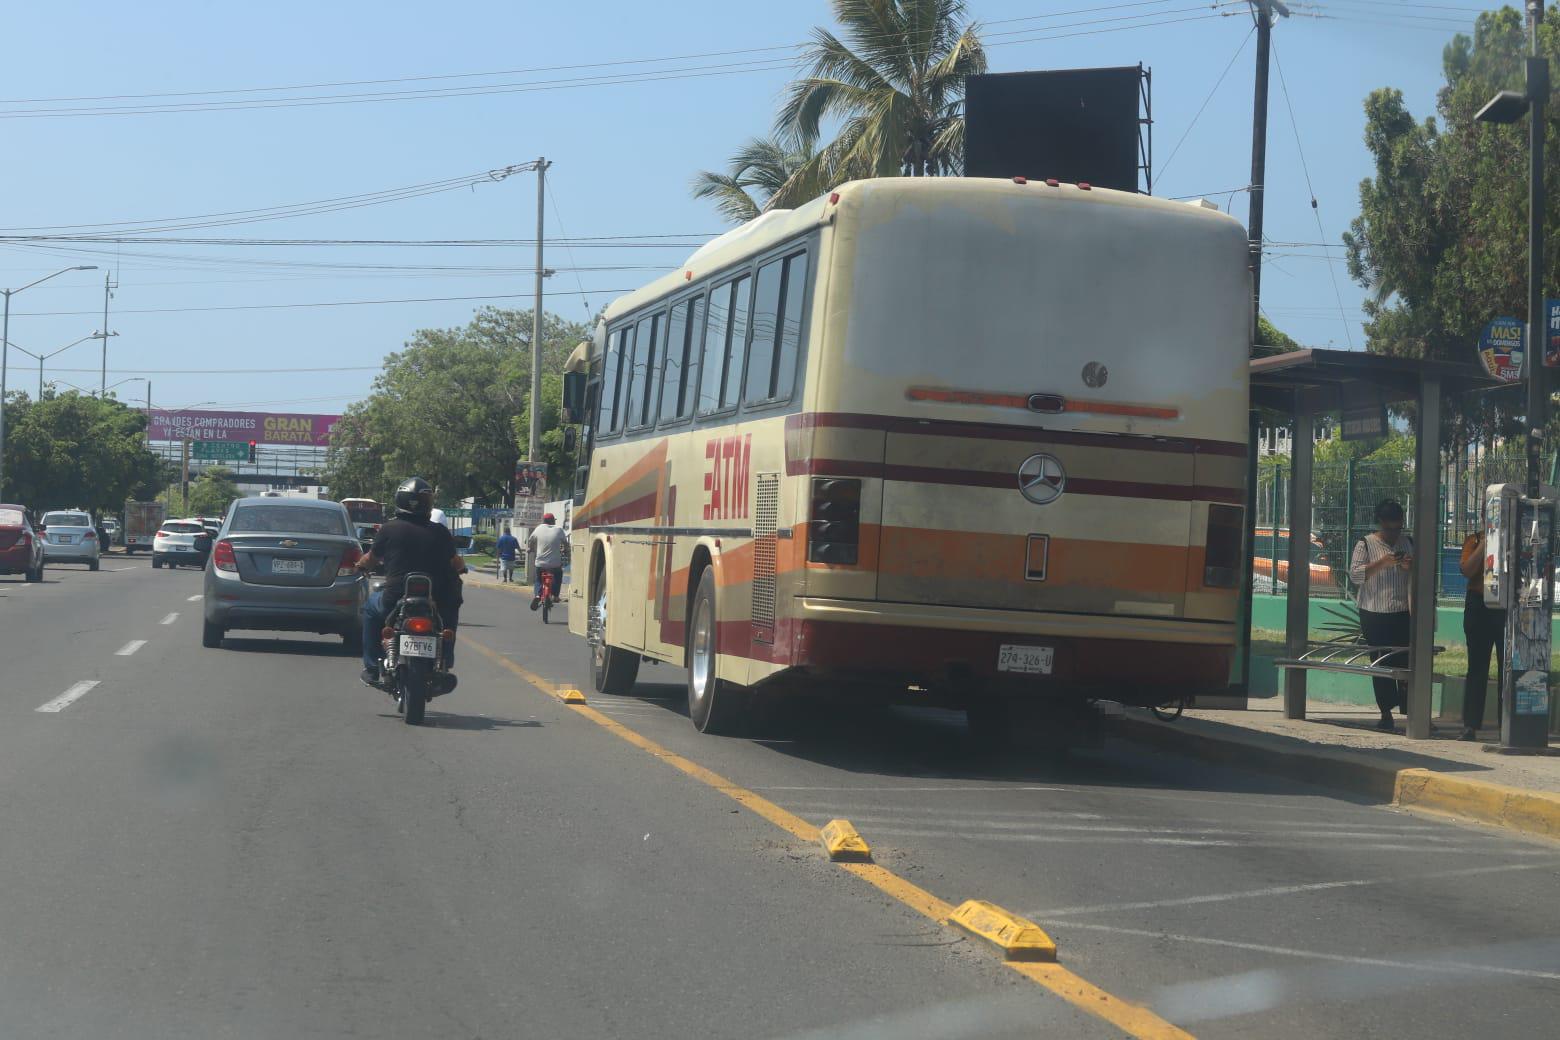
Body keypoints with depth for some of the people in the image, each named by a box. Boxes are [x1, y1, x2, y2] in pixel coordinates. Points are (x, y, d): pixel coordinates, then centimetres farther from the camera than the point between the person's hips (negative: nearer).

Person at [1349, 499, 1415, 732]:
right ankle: (1386, 714, 9)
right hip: (1375, 615, -2)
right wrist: (1382, 563, -18)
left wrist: (1411, 567, -6)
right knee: (1382, 664, 2)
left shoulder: (1408, 543, 11)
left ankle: (1410, 710, 0)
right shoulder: (1366, 544, 1)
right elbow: (1355, 575, -7)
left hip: (1404, 614, 2)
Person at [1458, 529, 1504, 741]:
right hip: (1479, 606, 0)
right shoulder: (1474, 540, 6)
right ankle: (1470, 726, 3)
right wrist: (1484, 544, -11)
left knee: (1507, 668, 1)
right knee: (1477, 667, 2)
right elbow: (1467, 570, -7)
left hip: (1508, 608, 0)